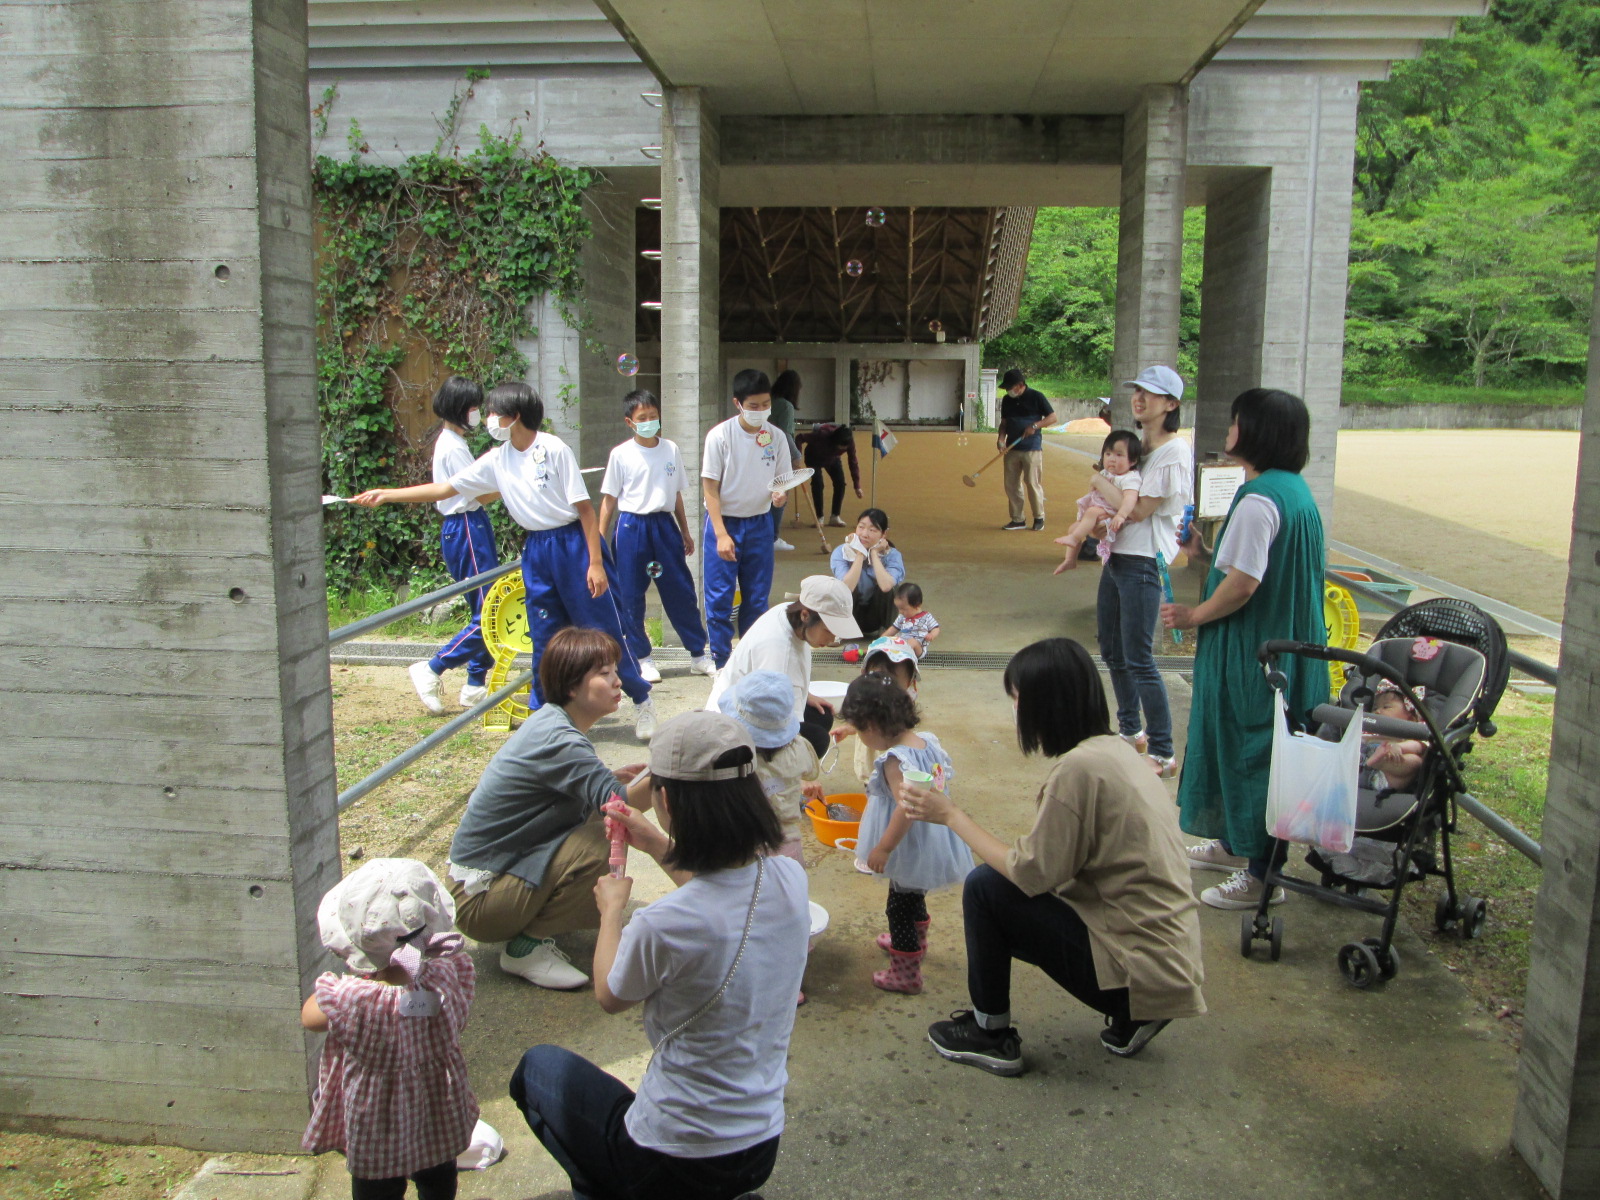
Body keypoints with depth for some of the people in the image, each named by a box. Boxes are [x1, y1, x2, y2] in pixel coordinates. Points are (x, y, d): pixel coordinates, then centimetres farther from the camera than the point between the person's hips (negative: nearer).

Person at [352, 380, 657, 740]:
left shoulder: (554, 450, -11)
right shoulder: (497, 460, 6)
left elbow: (585, 507, -11)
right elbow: (445, 489, 10)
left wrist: (595, 562, -16)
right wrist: (385, 495, 7)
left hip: (573, 544, -5)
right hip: (536, 552, 5)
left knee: (604, 629, 1)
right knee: (544, 639, 9)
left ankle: (642, 701, 18)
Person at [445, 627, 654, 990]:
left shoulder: (550, 721, 4)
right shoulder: (559, 740, -25)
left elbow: (577, 788, 12)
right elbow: (618, 803, -38)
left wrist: (611, 779, -5)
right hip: (480, 900, -10)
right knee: (604, 839, -23)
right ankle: (528, 947, -9)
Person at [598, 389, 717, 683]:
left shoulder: (670, 450, 4)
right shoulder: (621, 454, -3)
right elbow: (609, 500, 1)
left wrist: (685, 532, 16)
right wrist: (600, 541, -1)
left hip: (664, 526, 2)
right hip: (632, 527, -2)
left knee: (681, 591, 5)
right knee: (630, 596, 3)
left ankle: (698, 654, 16)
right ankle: (641, 658, 17)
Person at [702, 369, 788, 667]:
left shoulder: (776, 437, -1)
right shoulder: (720, 436, -12)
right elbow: (710, 487, -10)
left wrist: (780, 495, -16)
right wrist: (721, 534, -16)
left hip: (760, 523, 4)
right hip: (724, 522, -3)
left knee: (757, 598, 10)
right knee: (719, 599, -2)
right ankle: (722, 663, 10)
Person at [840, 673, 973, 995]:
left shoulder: (894, 760, -28)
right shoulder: (926, 740, -2)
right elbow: (946, 776, 10)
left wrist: (883, 848, -26)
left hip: (911, 848, -9)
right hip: (934, 844, 9)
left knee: (900, 909, 8)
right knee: (914, 899, 31)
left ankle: (906, 974, 21)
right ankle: (916, 944, 52)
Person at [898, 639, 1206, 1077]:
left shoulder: (1079, 768, -21)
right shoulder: (1115, 748, 6)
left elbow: (1031, 873, -15)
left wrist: (951, 816, -7)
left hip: (1140, 970, -9)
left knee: (985, 887, -7)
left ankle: (991, 1036, 11)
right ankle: (1129, 1019, 18)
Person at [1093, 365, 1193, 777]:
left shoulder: (1175, 452, -15)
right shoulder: (1139, 444, 13)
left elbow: (1138, 510, -19)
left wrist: (1102, 484, -6)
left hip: (1143, 564, -10)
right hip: (1116, 557, 10)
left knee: (1138, 659, -8)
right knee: (1111, 649, 17)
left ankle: (1163, 754, 0)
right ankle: (1131, 730, 33)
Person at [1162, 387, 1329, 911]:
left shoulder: (1258, 500, -22)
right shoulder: (1294, 491, 10)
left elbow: (1244, 582, -25)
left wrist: (1194, 615, -12)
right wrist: (1205, 551, 13)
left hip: (1253, 652, -10)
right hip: (1283, 646, 10)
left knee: (1250, 753, 0)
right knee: (1243, 749, 22)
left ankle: (1261, 874, 10)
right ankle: (1235, 843, 37)